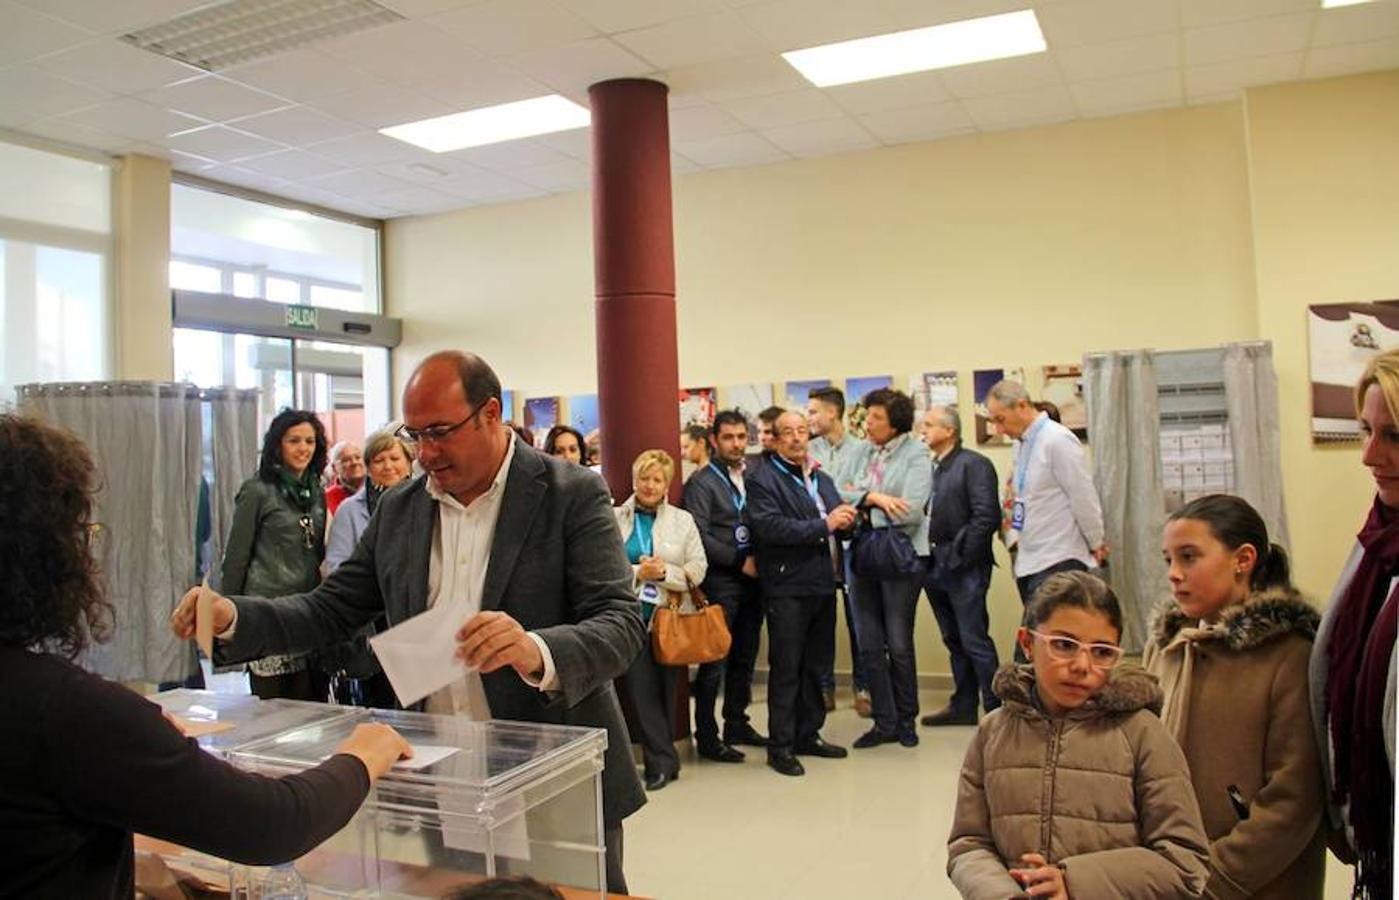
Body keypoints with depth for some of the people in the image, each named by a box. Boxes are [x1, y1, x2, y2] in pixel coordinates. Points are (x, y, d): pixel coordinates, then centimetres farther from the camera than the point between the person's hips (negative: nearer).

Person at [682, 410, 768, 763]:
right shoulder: (701, 483, -5)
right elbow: (700, 536, -13)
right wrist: (740, 561, -13)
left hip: (751, 580, 6)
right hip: (720, 582, -6)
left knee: (745, 657, 13)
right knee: (714, 661, -2)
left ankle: (737, 723, 26)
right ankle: (706, 736, 8)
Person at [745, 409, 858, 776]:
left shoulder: (821, 478, 18)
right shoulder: (761, 480, -7)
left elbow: (839, 521, 22)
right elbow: (770, 526, -21)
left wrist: (847, 519, -2)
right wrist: (823, 525, -20)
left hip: (823, 584, 7)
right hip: (788, 588, -7)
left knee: (817, 664, 14)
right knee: (786, 668, -1)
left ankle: (809, 734, 27)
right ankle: (780, 745, 8)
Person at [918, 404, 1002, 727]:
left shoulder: (974, 464, -8)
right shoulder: (929, 468, 13)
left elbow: (987, 516, -15)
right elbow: (924, 514, 13)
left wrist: (961, 556, -16)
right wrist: (927, 557, 2)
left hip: (963, 568, -7)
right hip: (935, 566, 7)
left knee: (974, 641, -5)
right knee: (954, 641, 15)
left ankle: (996, 709, 6)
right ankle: (963, 706, 25)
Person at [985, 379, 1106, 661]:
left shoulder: (1057, 440, -13)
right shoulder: (1021, 443, 13)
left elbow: (1084, 498, -10)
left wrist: (1096, 545, -2)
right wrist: (1014, 535, 10)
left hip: (1058, 563, -8)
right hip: (1029, 561, 8)